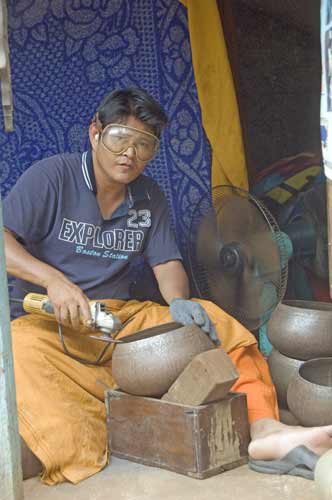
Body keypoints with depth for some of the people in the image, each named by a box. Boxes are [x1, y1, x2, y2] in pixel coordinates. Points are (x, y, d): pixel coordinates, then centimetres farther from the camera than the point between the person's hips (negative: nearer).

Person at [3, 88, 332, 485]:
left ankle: (261, 427, -26)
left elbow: (167, 263, 9)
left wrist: (179, 302, -15)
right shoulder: (50, 177, -4)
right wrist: (53, 280, -27)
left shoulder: (149, 198, 11)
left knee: (211, 319, -16)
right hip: (46, 319, -4)